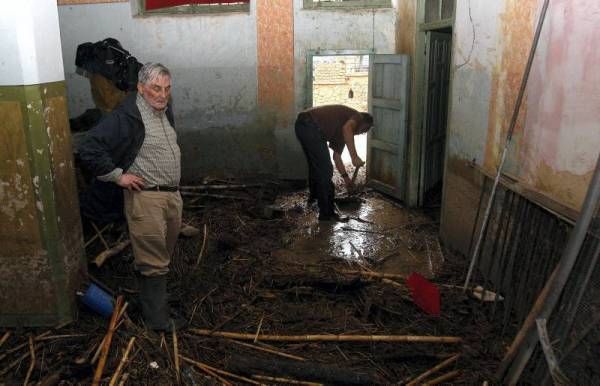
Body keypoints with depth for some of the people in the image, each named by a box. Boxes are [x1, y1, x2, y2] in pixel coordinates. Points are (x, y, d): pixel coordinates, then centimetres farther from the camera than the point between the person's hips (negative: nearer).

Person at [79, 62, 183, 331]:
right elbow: (89, 149, -20)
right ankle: (158, 320, 10)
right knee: (153, 263, -1)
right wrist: (117, 175, -17)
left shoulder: (164, 111, 10)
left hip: (172, 195, 8)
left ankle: (155, 297, 38)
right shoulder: (126, 116, -16)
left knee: (164, 256, 19)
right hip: (145, 197, -8)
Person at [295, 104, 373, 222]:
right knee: (325, 170, -3)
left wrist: (346, 177, 36)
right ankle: (327, 214, 3)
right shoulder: (358, 116, 6)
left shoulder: (342, 131, 31)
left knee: (315, 163, 30)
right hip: (311, 126, -10)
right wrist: (354, 156, -21)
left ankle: (314, 195, 54)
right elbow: (347, 128, -18)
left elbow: (336, 155, 33)